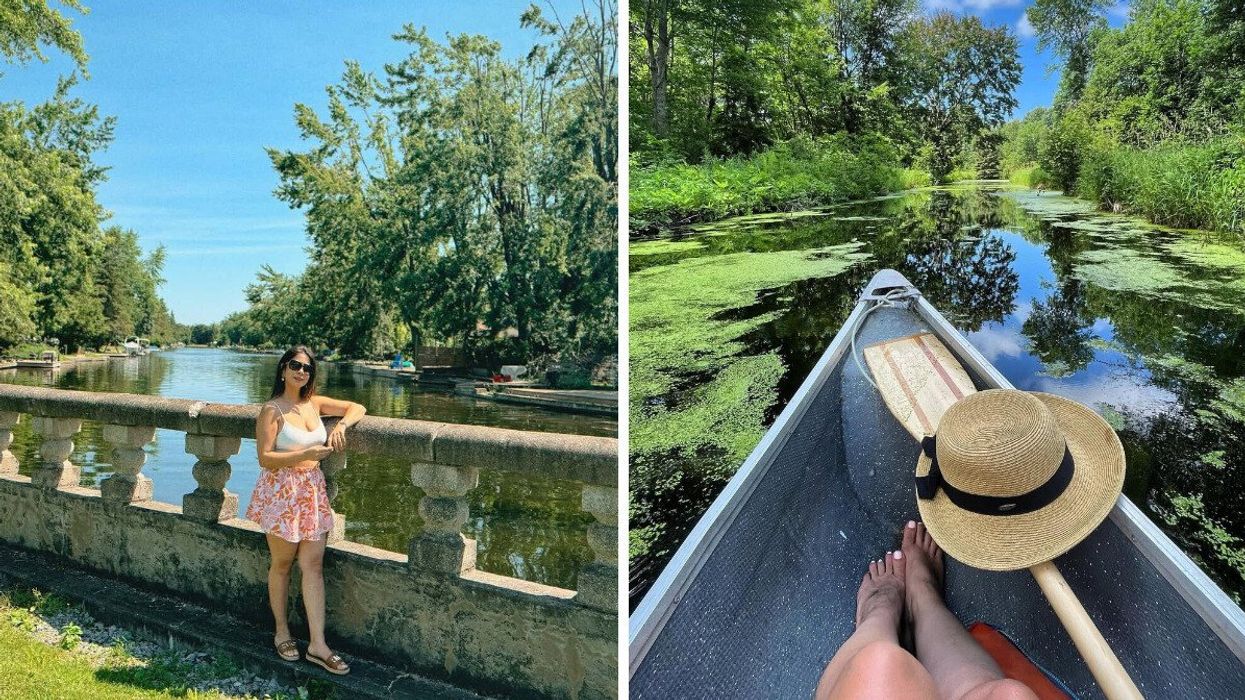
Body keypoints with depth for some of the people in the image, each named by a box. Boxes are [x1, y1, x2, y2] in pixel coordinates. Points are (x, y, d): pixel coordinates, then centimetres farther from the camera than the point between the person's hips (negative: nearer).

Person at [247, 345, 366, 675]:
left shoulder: (314, 403, 7)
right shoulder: (272, 410, -9)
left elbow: (357, 408, 11)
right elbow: (265, 458, -14)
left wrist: (341, 426, -8)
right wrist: (306, 454, -24)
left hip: (313, 491, 5)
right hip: (281, 492, -5)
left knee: (314, 565, 2)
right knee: (282, 564, 10)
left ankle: (317, 644, 5)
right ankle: (282, 632, 29)